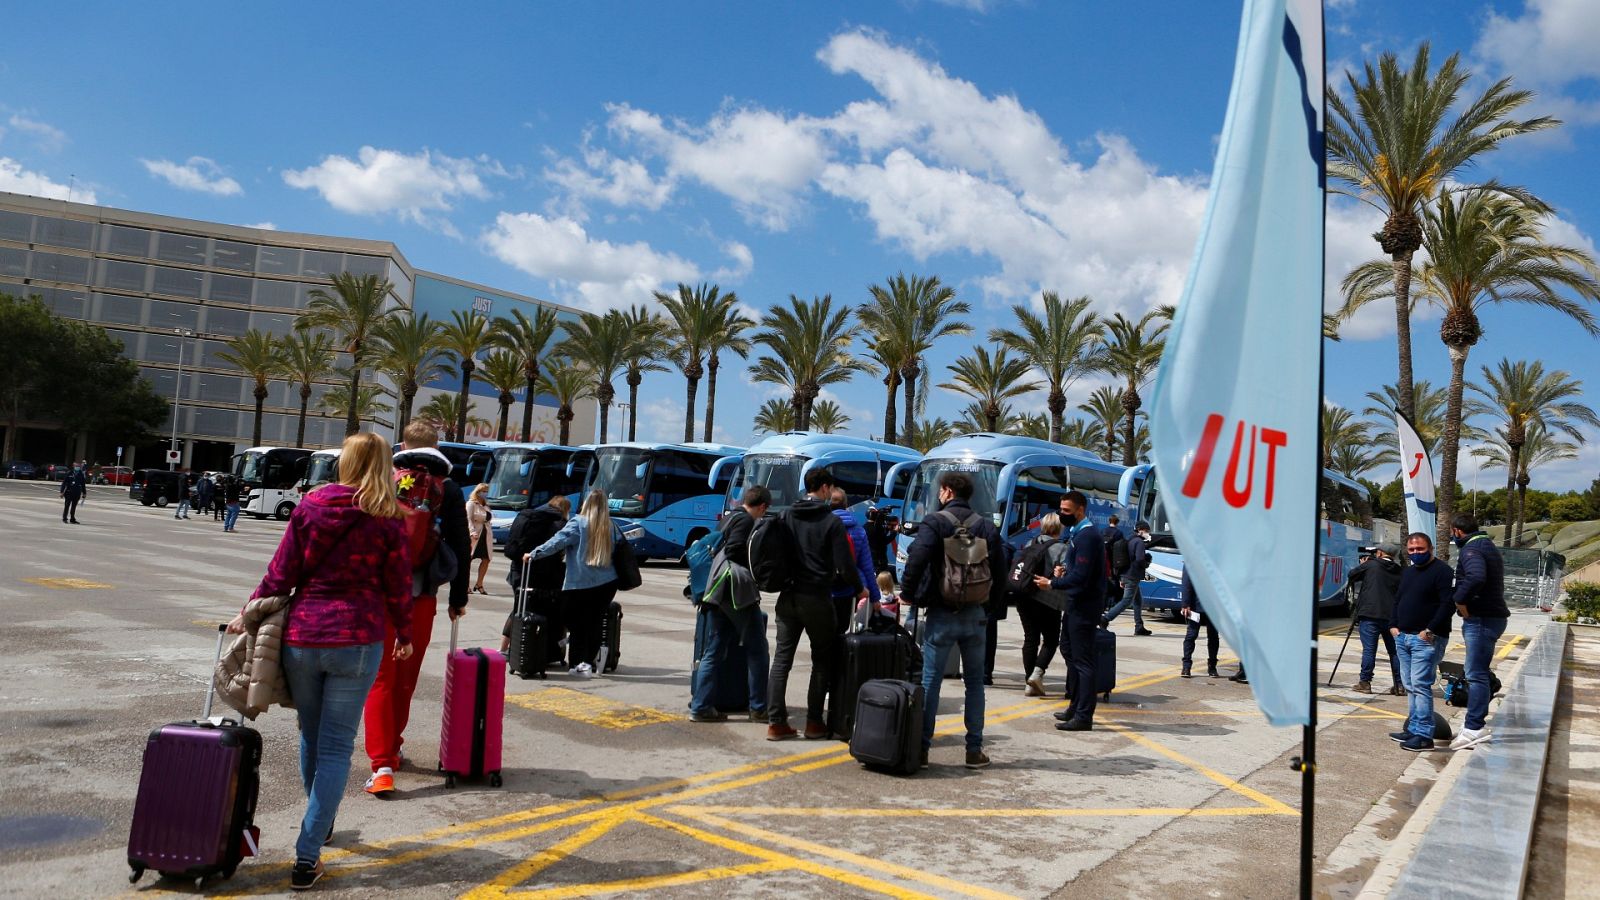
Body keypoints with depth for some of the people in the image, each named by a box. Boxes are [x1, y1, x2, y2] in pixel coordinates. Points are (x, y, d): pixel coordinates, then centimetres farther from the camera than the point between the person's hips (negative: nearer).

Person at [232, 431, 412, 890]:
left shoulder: (309, 505, 2)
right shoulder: (388, 521, -4)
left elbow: (280, 573, 1)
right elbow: (398, 586, 1)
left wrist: (250, 614, 13)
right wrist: (404, 635, 15)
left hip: (301, 636, 3)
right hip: (357, 641, -2)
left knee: (310, 736, 22)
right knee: (336, 746, 3)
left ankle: (320, 823, 40)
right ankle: (307, 857, 0)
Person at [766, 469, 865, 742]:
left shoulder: (787, 516, 7)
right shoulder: (832, 521, -7)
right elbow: (845, 565, -10)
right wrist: (859, 589, 7)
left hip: (788, 597, 4)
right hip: (817, 599, -4)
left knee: (782, 658, 7)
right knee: (822, 660, 9)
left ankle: (776, 722, 6)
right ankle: (814, 722, 11)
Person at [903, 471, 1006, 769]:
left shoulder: (935, 523, -9)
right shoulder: (987, 526, 5)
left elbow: (915, 562, -19)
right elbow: (1000, 571, 6)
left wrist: (911, 595, -6)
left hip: (941, 615, -4)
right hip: (975, 616, 4)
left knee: (930, 681, 3)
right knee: (975, 682, 12)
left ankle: (921, 747, 5)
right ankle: (974, 749, 14)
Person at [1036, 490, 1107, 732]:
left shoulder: (1086, 536, -18)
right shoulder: (1080, 533, 15)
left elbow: (1080, 576, -22)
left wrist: (1052, 583, -14)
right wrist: (1064, 571, 7)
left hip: (1084, 606, -11)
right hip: (1077, 604, 11)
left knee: (1082, 660, -6)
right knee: (1070, 651, 18)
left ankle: (1083, 716, -2)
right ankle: (1076, 707, 28)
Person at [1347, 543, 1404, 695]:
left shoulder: (1370, 565, -2)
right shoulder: (1398, 572, 9)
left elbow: (1352, 575, 11)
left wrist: (1364, 565, 29)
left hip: (1370, 615, -4)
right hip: (1392, 616, 4)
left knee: (1369, 649, -1)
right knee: (1394, 651, 10)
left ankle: (1364, 683, 2)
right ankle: (1399, 685, 12)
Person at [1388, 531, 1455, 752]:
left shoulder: (1441, 571, -7)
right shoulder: (1407, 572, 19)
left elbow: (1447, 604, -16)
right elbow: (1397, 600, 25)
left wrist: (1430, 630, -19)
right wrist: (1393, 625, 11)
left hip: (1426, 639, -9)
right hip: (1403, 637, 9)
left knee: (1420, 685, -12)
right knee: (1411, 686, 12)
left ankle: (1423, 735, -10)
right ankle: (1413, 729, 19)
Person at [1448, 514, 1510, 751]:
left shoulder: (1471, 549, -14)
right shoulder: (1488, 546, 19)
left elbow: (1476, 577, -34)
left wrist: (1460, 599, -22)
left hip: (1481, 619, -11)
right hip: (1493, 615, 11)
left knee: (1476, 673, -11)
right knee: (1479, 671, 18)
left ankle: (1474, 728, -12)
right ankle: (1478, 720, 25)